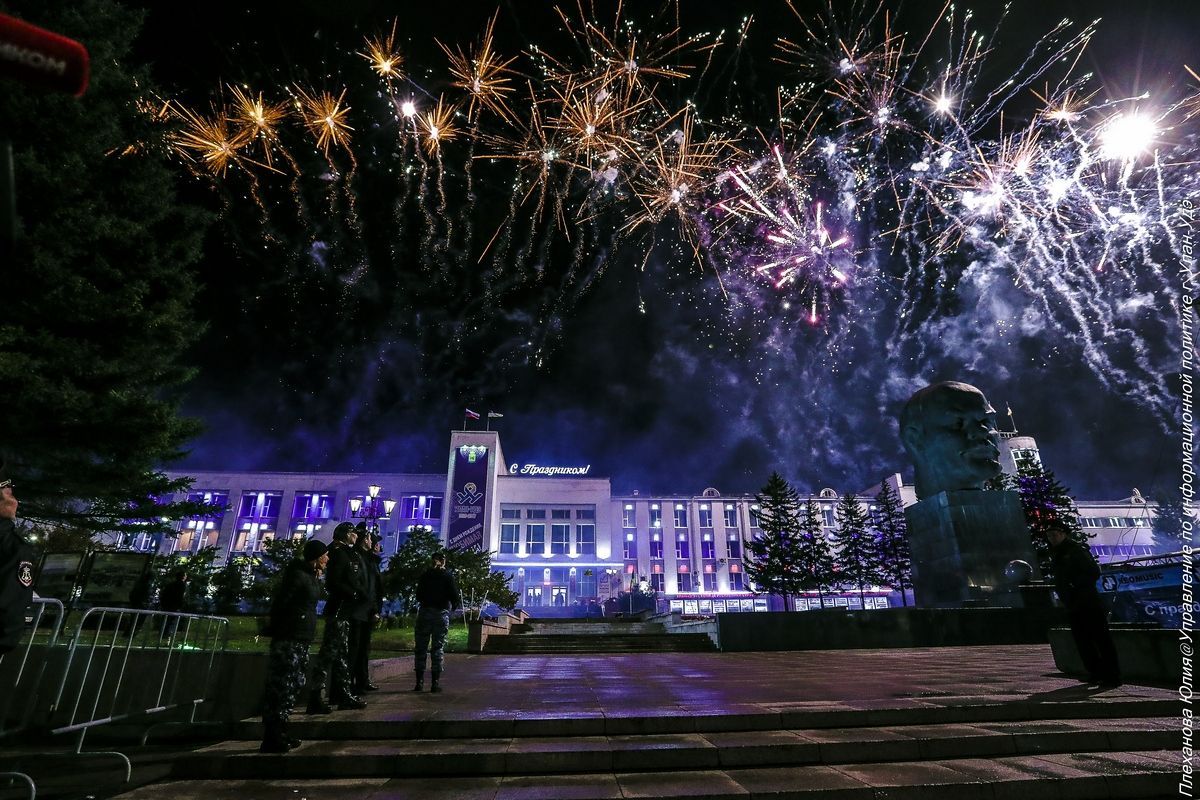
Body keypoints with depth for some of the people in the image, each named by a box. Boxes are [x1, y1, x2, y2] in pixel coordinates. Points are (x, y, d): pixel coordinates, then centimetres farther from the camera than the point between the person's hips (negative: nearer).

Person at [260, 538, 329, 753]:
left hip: (302, 639, 10)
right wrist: (277, 630, -9)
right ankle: (271, 739, 0)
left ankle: (279, 734, 21)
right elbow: (279, 603, -14)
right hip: (289, 639, -10)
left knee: (294, 685, 13)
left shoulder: (312, 576, 13)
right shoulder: (298, 575, -15)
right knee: (281, 686, -6)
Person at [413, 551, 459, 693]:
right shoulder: (447, 576, -2)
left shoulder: (425, 575, 2)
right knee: (438, 648, 3)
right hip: (442, 614, -1)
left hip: (425, 612, 1)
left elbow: (418, 595, 6)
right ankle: (435, 682, 2)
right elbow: (455, 596, -6)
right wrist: (451, 607, 14)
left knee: (420, 647, 8)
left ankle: (419, 682, 6)